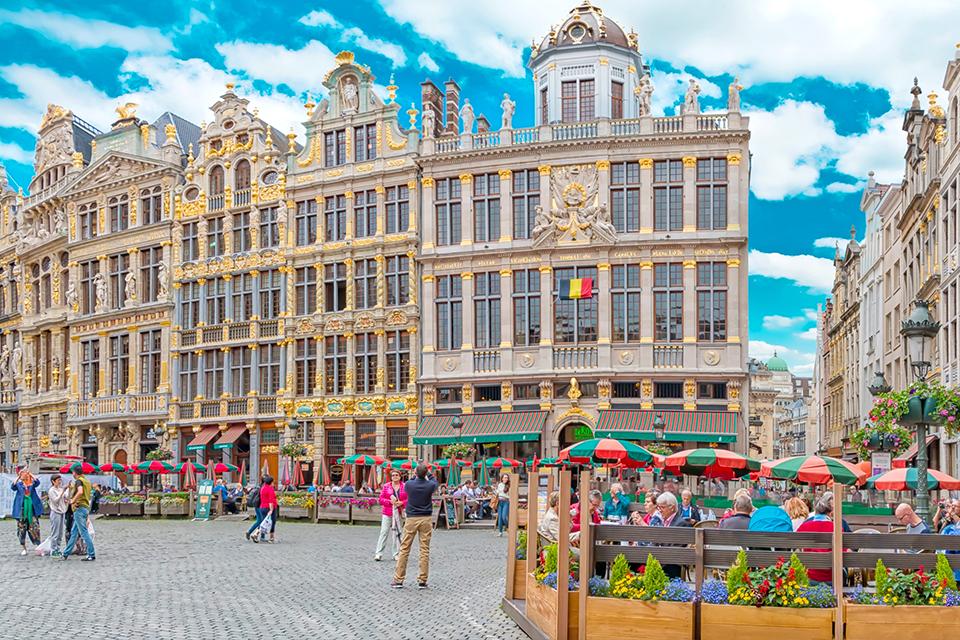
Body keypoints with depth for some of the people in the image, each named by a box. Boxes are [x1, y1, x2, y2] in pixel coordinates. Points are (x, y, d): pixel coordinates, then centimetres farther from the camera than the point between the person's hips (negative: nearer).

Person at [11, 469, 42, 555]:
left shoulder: (32, 484, 6)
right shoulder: (19, 484, 7)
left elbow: (37, 482, -15)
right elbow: (12, 487, -12)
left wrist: (30, 474, -9)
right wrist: (18, 477, -11)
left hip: (32, 509, -1)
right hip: (21, 509, 1)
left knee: (35, 528, -4)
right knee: (21, 529, 4)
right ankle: (23, 548, 15)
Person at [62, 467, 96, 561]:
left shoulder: (78, 481, -11)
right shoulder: (87, 481, 17)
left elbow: (80, 492, -30)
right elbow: (89, 495, 24)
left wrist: (73, 501, -18)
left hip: (79, 508, -9)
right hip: (86, 507, 9)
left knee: (84, 532, -8)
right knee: (74, 532, 16)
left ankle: (91, 555, -9)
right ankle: (66, 553, 24)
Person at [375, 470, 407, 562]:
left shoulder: (405, 487, 5)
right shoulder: (386, 486, 5)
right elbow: (381, 499, 2)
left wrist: (401, 503, -12)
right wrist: (390, 502, -13)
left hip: (399, 513, 1)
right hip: (387, 513, 0)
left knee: (397, 533, 2)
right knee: (384, 532, -4)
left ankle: (396, 554, 8)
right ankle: (378, 553, -3)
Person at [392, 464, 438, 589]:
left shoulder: (409, 484, -6)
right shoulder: (430, 485, -6)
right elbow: (435, 481, 19)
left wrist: (415, 476, 30)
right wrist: (428, 476, 33)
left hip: (411, 519, 0)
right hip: (426, 519, 0)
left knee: (404, 549, 5)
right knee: (425, 550, 3)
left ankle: (398, 580, 7)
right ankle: (422, 581, 3)